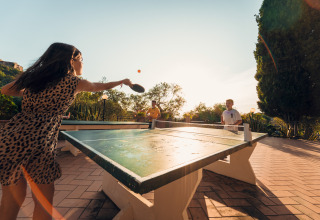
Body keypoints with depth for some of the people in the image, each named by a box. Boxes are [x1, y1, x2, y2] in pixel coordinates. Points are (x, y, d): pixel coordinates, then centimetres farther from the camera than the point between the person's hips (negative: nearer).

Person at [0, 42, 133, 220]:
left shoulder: (34, 74, 13)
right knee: (44, 199, 13)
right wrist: (123, 81, 27)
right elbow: (103, 86, 11)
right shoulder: (75, 82, -2)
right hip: (36, 144, -6)